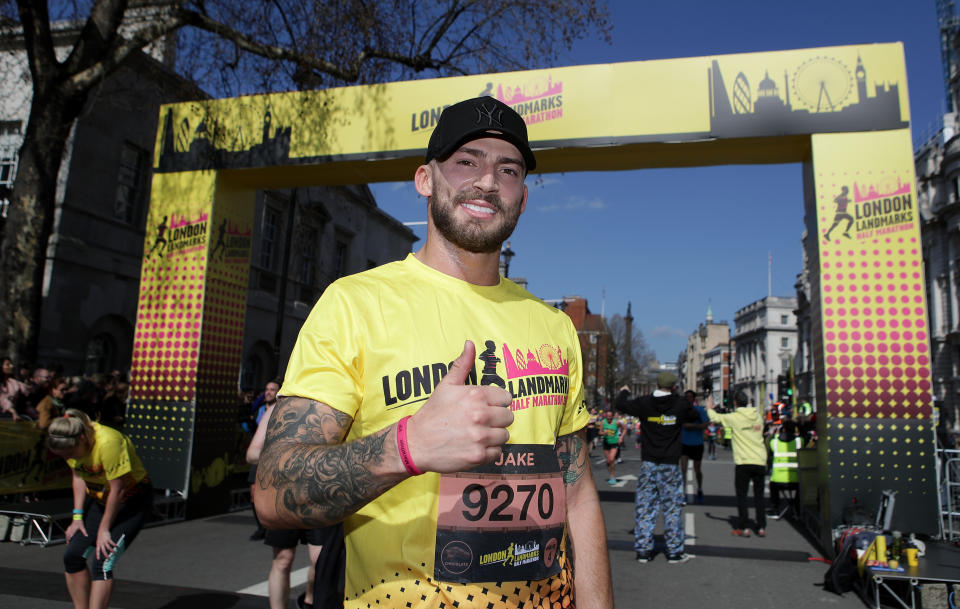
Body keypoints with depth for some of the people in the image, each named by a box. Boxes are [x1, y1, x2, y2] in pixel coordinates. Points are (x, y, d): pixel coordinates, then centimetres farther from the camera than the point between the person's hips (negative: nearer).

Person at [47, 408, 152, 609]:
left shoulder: (108, 442, -33)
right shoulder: (73, 442, -10)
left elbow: (118, 490, -26)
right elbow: (79, 476, 6)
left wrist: (104, 530, -16)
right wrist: (77, 516, -1)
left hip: (132, 501, -7)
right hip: (98, 499, 7)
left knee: (102, 563, -16)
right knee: (73, 556, -3)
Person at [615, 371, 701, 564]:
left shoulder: (644, 403, -4)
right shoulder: (680, 404, -5)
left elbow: (620, 405, 8)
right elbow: (696, 416, 13)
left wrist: (624, 392, 28)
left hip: (648, 463, 1)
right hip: (670, 464, -1)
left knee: (645, 506, 6)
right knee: (672, 507, 7)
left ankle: (643, 550, 9)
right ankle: (675, 551, 13)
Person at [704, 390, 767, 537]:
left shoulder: (734, 417, -7)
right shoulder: (758, 416, 5)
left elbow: (714, 417, 3)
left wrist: (709, 407, 24)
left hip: (743, 462, -4)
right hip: (760, 461, 4)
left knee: (741, 495, 5)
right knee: (759, 495, 12)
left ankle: (744, 528, 3)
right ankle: (761, 527, 13)